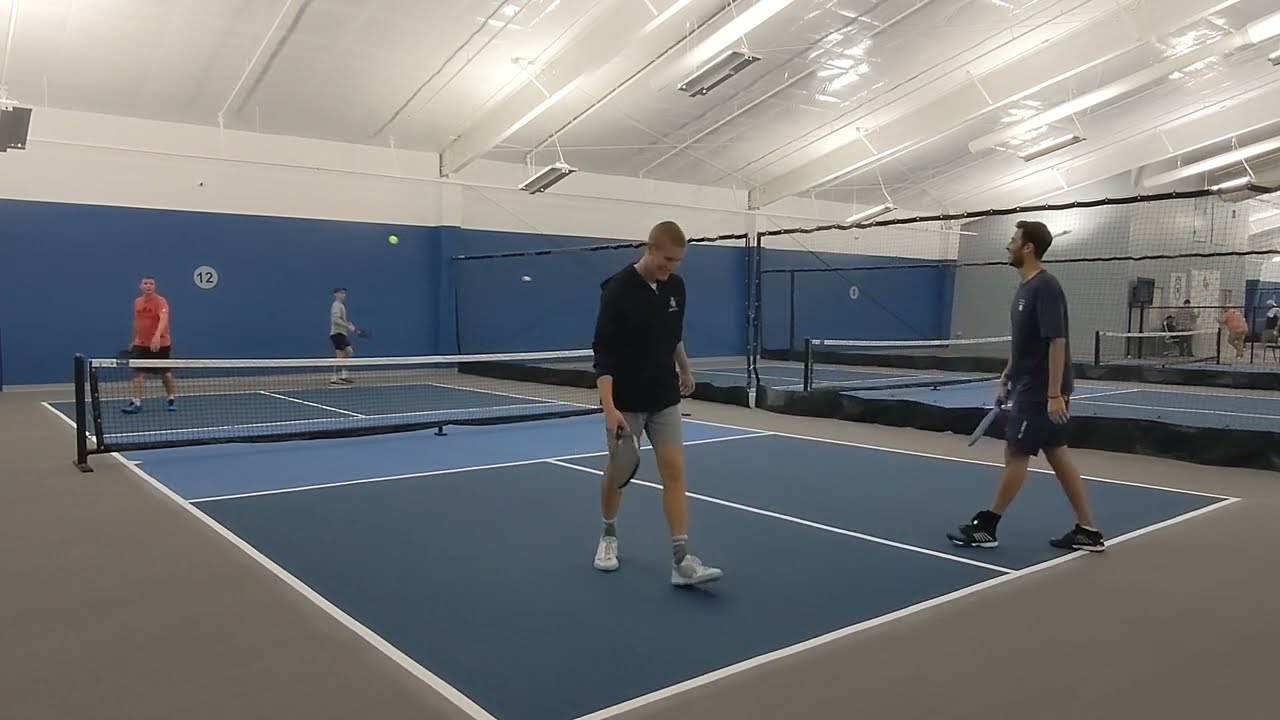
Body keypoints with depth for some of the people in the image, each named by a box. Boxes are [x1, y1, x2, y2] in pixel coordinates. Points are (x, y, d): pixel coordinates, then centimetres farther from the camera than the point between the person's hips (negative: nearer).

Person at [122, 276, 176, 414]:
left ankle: (171, 399, 25)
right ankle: (136, 402, -4)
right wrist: (134, 340, 23)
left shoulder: (161, 301, -14)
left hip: (160, 344, -5)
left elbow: (164, 319, -31)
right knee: (138, 373, -5)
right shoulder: (137, 302, 7)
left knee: (165, 373, 9)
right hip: (141, 344, 5)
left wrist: (157, 336, -47)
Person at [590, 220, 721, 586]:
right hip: (626, 402, -4)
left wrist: (685, 368, 28)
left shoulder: (676, 286, 1)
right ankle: (609, 535, 36)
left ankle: (682, 560, -4)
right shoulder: (618, 290, -17)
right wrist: (609, 407, -30)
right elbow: (604, 353, -22)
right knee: (618, 474, 9)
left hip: (665, 398, 4)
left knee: (674, 472, -4)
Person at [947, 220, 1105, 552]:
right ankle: (1087, 530, 17)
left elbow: (1057, 342, -22)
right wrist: (1006, 378, 22)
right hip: (1028, 388, 9)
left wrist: (1054, 394, -24)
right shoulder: (1025, 287, 12)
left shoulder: (1045, 287, -17)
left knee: (1015, 455, -1)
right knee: (1057, 456, 11)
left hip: (1041, 392, -9)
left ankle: (985, 527, 9)